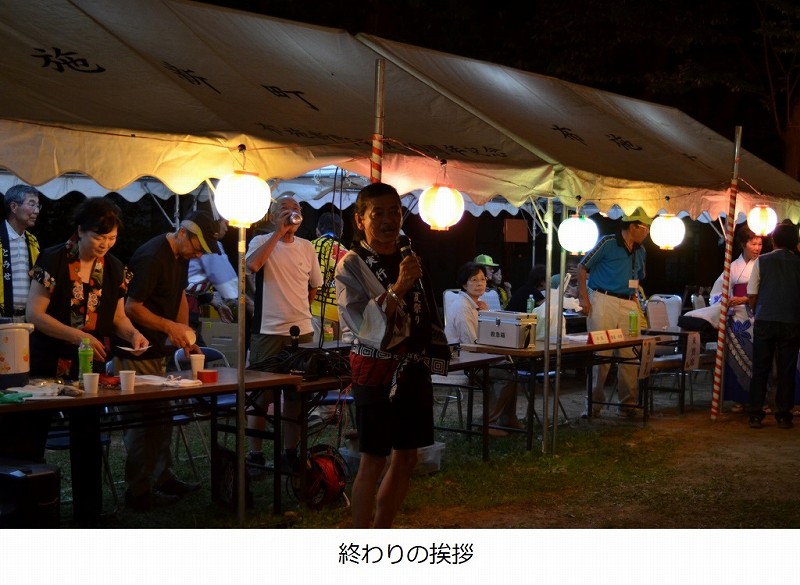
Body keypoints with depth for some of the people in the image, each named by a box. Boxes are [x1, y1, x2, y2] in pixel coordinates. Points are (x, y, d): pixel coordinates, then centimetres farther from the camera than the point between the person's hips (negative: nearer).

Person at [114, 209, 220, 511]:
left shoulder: (181, 256, 9)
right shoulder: (151, 257, -20)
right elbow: (132, 307, -21)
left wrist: (185, 333, 9)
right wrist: (170, 326, -20)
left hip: (159, 350, 9)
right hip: (137, 353, -9)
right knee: (143, 419, -5)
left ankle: (164, 478, 24)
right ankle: (139, 492, 3)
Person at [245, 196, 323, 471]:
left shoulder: (307, 247, 9)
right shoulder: (262, 241, -4)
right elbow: (252, 265, -27)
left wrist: (296, 309, 11)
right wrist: (278, 233, -22)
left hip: (302, 332, 5)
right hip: (268, 332, -5)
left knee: (296, 396, 12)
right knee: (261, 394, 1)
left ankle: (291, 453, 23)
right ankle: (255, 454, 11)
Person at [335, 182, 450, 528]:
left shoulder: (408, 259, 10)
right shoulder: (351, 265, -9)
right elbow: (365, 322, -20)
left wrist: (431, 362, 19)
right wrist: (398, 288, -29)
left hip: (414, 371, 7)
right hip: (377, 372, -7)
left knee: (406, 459, 12)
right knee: (374, 461, -2)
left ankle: (382, 534, 26)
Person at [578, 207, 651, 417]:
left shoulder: (640, 252, 14)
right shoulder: (608, 243, -6)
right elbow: (582, 268, -4)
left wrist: (634, 297, 11)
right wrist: (584, 298, -9)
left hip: (627, 304, 6)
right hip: (603, 300, -6)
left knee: (629, 354, 4)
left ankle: (628, 403, 13)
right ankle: (594, 403, 5)